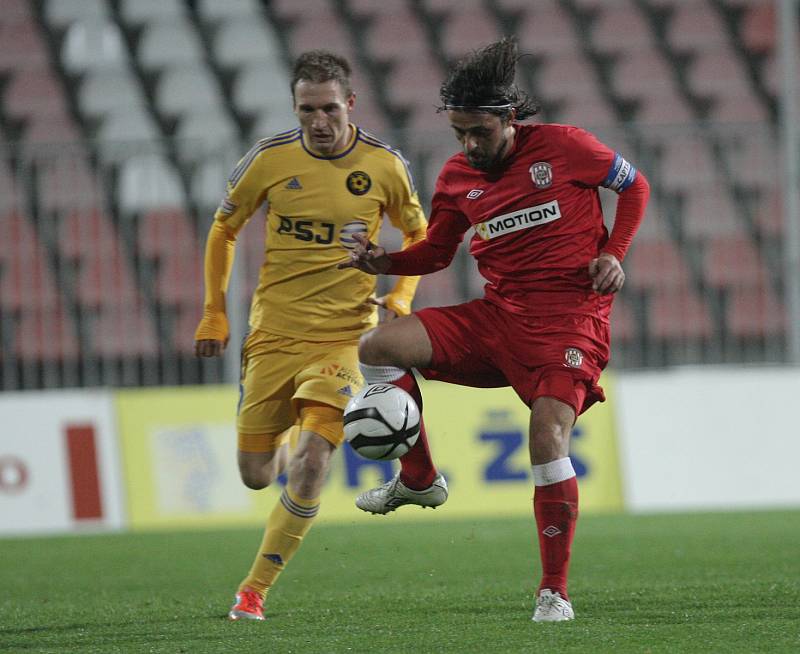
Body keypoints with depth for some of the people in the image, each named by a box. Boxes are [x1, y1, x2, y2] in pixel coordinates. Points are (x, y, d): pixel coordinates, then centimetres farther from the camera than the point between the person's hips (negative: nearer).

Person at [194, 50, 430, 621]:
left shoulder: (385, 166, -4)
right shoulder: (270, 160, -4)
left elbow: (417, 235, 14)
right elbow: (223, 231, 11)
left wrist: (400, 300, 0)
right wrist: (215, 315, 8)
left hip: (346, 335, -1)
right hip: (273, 333, 1)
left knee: (311, 464, -19)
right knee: (256, 476, 5)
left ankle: (255, 591, -9)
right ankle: (285, 437, 43)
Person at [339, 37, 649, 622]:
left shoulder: (563, 147, -5)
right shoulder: (458, 178, 7)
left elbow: (635, 185, 9)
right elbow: (437, 252, 19)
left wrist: (614, 254, -5)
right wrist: (383, 262, -1)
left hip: (569, 320, -5)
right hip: (498, 315, 5)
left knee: (549, 438, -23)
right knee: (378, 347, -12)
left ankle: (556, 592, -12)